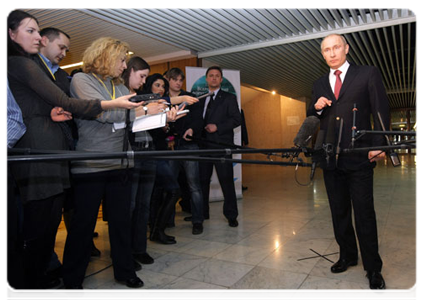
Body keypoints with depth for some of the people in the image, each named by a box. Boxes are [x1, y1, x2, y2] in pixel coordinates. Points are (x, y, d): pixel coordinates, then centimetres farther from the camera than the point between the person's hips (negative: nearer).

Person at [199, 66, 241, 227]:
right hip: (204, 144, 5)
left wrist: (217, 127, -14)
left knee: (226, 180, -3)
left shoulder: (229, 98, 5)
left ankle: (231, 215, 9)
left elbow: (237, 119, -5)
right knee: (202, 179, 9)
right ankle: (202, 212, 23)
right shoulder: (201, 99, 20)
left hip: (221, 144, -5)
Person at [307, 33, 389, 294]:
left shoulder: (368, 74, 2)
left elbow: (381, 111, -3)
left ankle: (373, 268, 14)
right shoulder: (319, 84, 14)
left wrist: (378, 145, -14)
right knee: (339, 211, 13)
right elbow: (312, 120, 16)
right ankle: (347, 255, 30)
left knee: (364, 213, 0)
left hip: (359, 157, -4)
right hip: (330, 158, 5)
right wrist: (317, 107, -6)